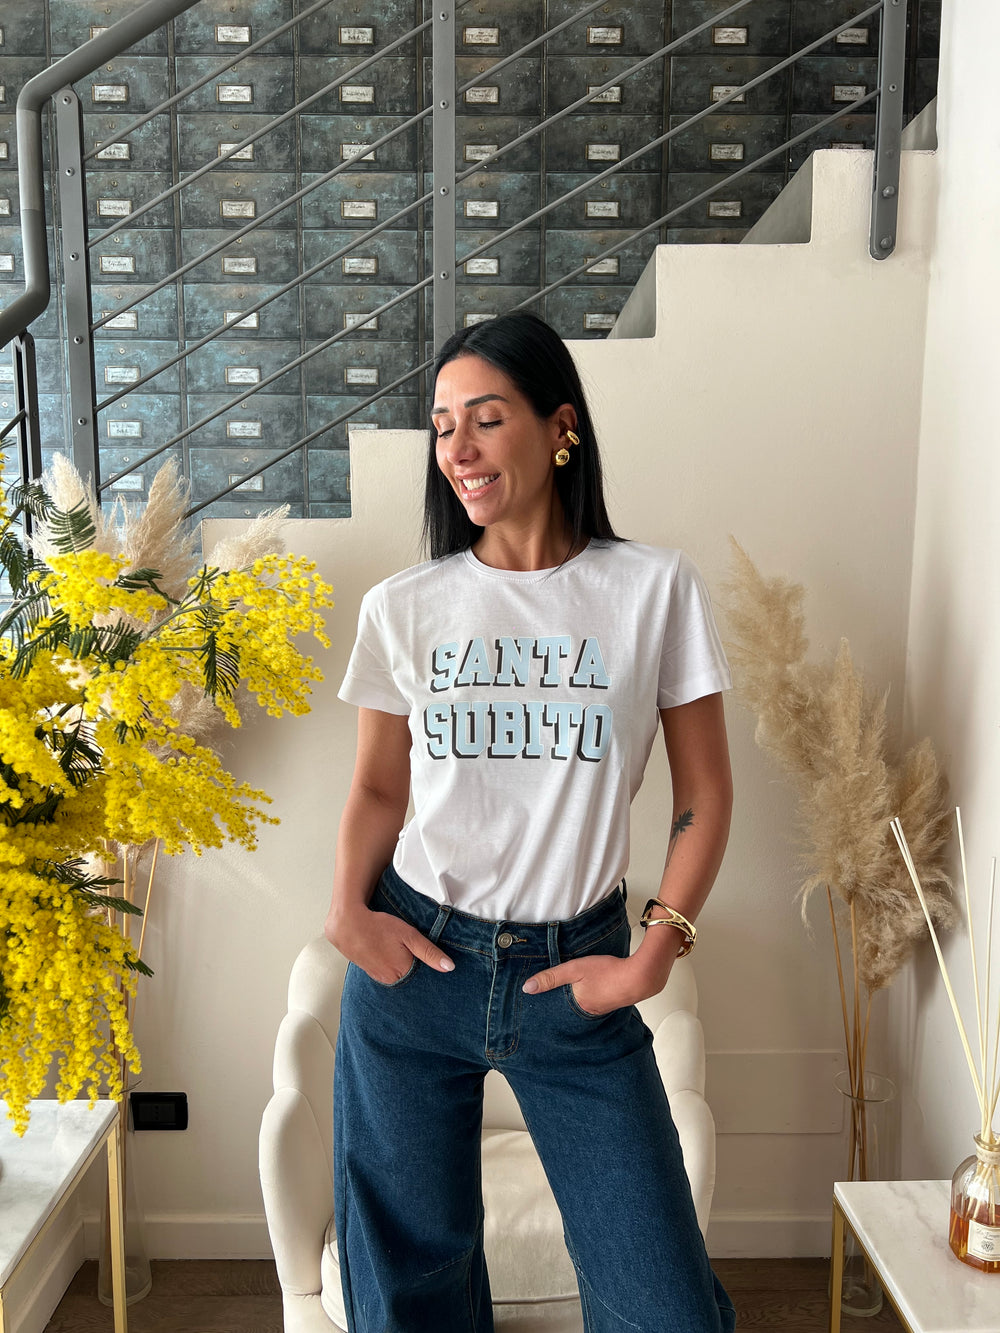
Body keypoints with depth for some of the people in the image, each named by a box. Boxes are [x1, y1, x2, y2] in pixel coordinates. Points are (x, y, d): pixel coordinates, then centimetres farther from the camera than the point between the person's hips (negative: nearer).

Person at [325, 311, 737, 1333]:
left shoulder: (656, 589, -4)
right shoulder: (403, 608, 1)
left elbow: (704, 797, 0)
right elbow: (376, 790, 9)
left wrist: (652, 959, -8)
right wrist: (348, 910, -8)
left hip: (576, 971, -1)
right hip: (413, 961, 2)